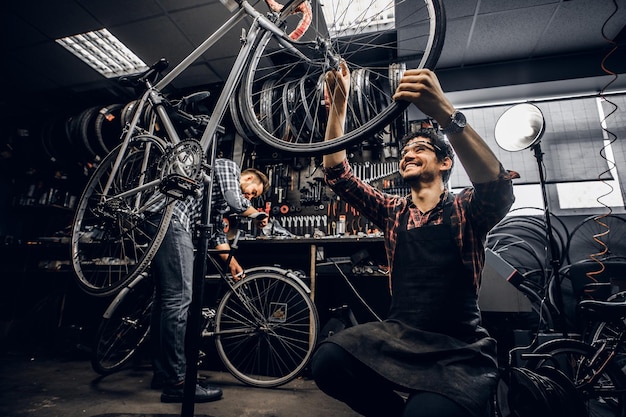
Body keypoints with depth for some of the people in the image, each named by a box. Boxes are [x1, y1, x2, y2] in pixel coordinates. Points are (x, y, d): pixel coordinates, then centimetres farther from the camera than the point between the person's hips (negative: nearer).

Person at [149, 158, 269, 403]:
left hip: (160, 222, 11)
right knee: (180, 299, -12)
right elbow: (235, 202, -12)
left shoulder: (220, 199, 30)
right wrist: (257, 215, 7)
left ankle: (162, 373, 22)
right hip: (171, 219, -11)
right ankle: (177, 383, -6)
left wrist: (233, 264, 27)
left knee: (164, 298, 12)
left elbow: (217, 233, 28)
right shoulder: (228, 167, 5)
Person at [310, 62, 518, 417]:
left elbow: (497, 190, -25)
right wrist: (338, 106, -6)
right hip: (399, 335, 3)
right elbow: (338, 174, 3)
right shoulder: (394, 212, 9)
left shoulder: (464, 211, -1)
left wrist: (445, 112, -37)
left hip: (459, 349, -3)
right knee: (327, 361, -23)